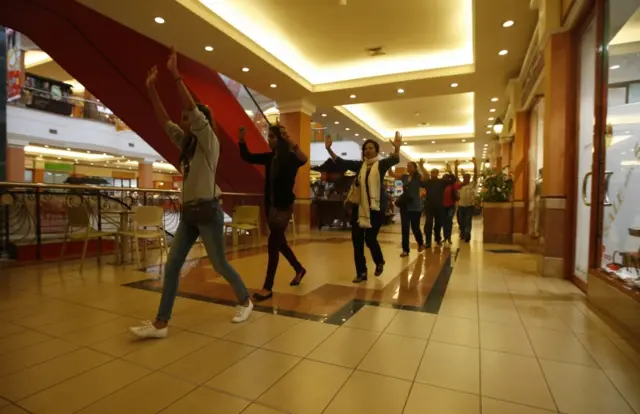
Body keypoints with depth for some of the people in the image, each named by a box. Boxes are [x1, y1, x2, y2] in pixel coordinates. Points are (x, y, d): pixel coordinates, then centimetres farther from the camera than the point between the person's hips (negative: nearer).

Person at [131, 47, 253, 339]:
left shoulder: (210, 142, -7)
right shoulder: (186, 143, 14)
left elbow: (194, 109, -19)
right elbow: (163, 121, 12)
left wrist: (175, 75, -19)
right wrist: (151, 87, 8)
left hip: (208, 212, -7)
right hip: (188, 213, 8)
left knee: (220, 265, 5)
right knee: (172, 265, 2)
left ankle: (245, 301, 27)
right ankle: (161, 323, 8)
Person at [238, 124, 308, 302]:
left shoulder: (290, 158, -12)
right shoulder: (269, 157, 7)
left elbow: (303, 159, -34)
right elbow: (246, 156, 12)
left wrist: (290, 142, -45)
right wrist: (241, 139, -2)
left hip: (284, 207, -7)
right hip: (270, 205, 8)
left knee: (273, 244, -8)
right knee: (280, 242, 17)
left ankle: (268, 288, 2)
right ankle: (299, 269, 38)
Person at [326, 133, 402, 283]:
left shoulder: (381, 164, -1)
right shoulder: (359, 165, 9)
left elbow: (394, 159, -19)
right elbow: (341, 162, 4)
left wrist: (397, 148, -40)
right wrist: (329, 149, -7)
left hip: (375, 206, -4)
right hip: (359, 205, 4)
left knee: (370, 238, -4)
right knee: (357, 240, 2)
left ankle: (379, 262, 29)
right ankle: (361, 272, 15)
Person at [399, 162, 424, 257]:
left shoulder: (418, 178, -5)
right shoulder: (404, 177, 6)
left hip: (415, 207, -4)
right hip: (404, 206, 4)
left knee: (415, 228, 6)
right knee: (405, 228, 3)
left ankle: (420, 243, 36)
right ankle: (405, 250, 11)